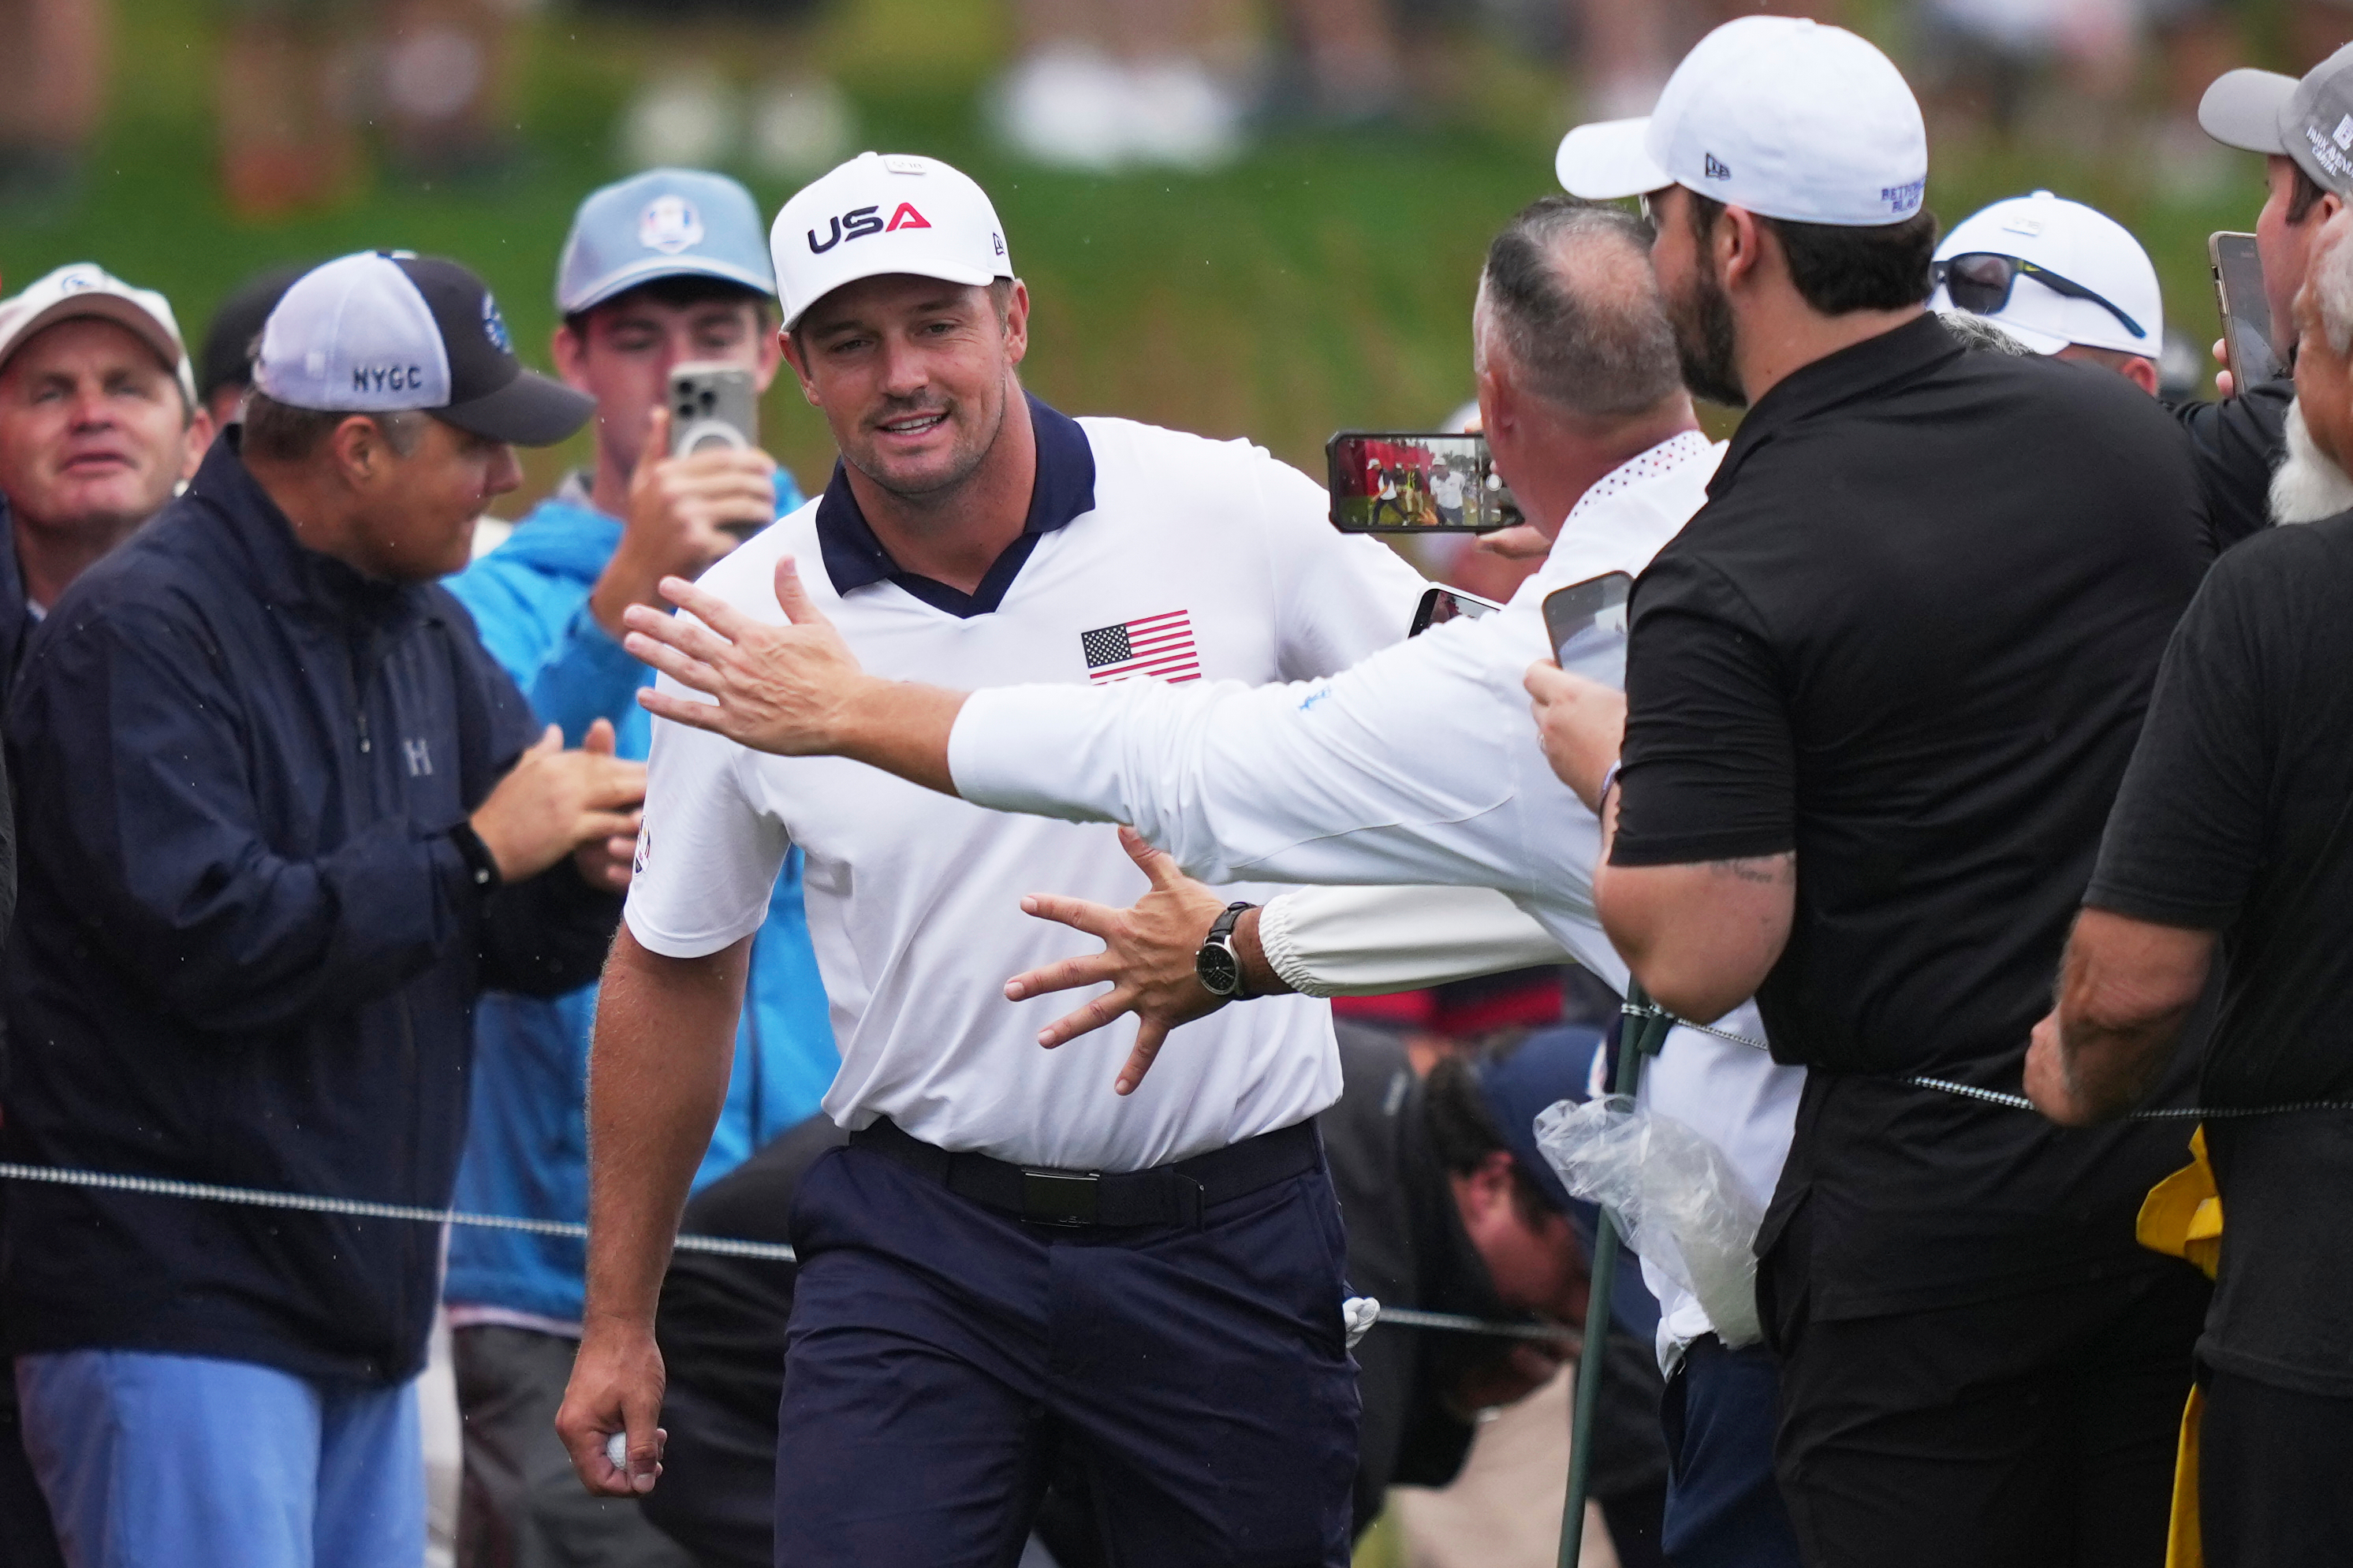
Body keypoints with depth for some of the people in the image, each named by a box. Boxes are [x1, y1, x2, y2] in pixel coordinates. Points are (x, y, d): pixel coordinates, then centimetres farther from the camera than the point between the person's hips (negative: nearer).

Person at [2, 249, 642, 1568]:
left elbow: (524, 949, 17)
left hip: (364, 1309, 8)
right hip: (178, 1309, -8)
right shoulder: (141, 631, -11)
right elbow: (216, 940, -22)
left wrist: (582, 872, -7)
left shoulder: (428, 632, 15)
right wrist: (479, 854, -16)